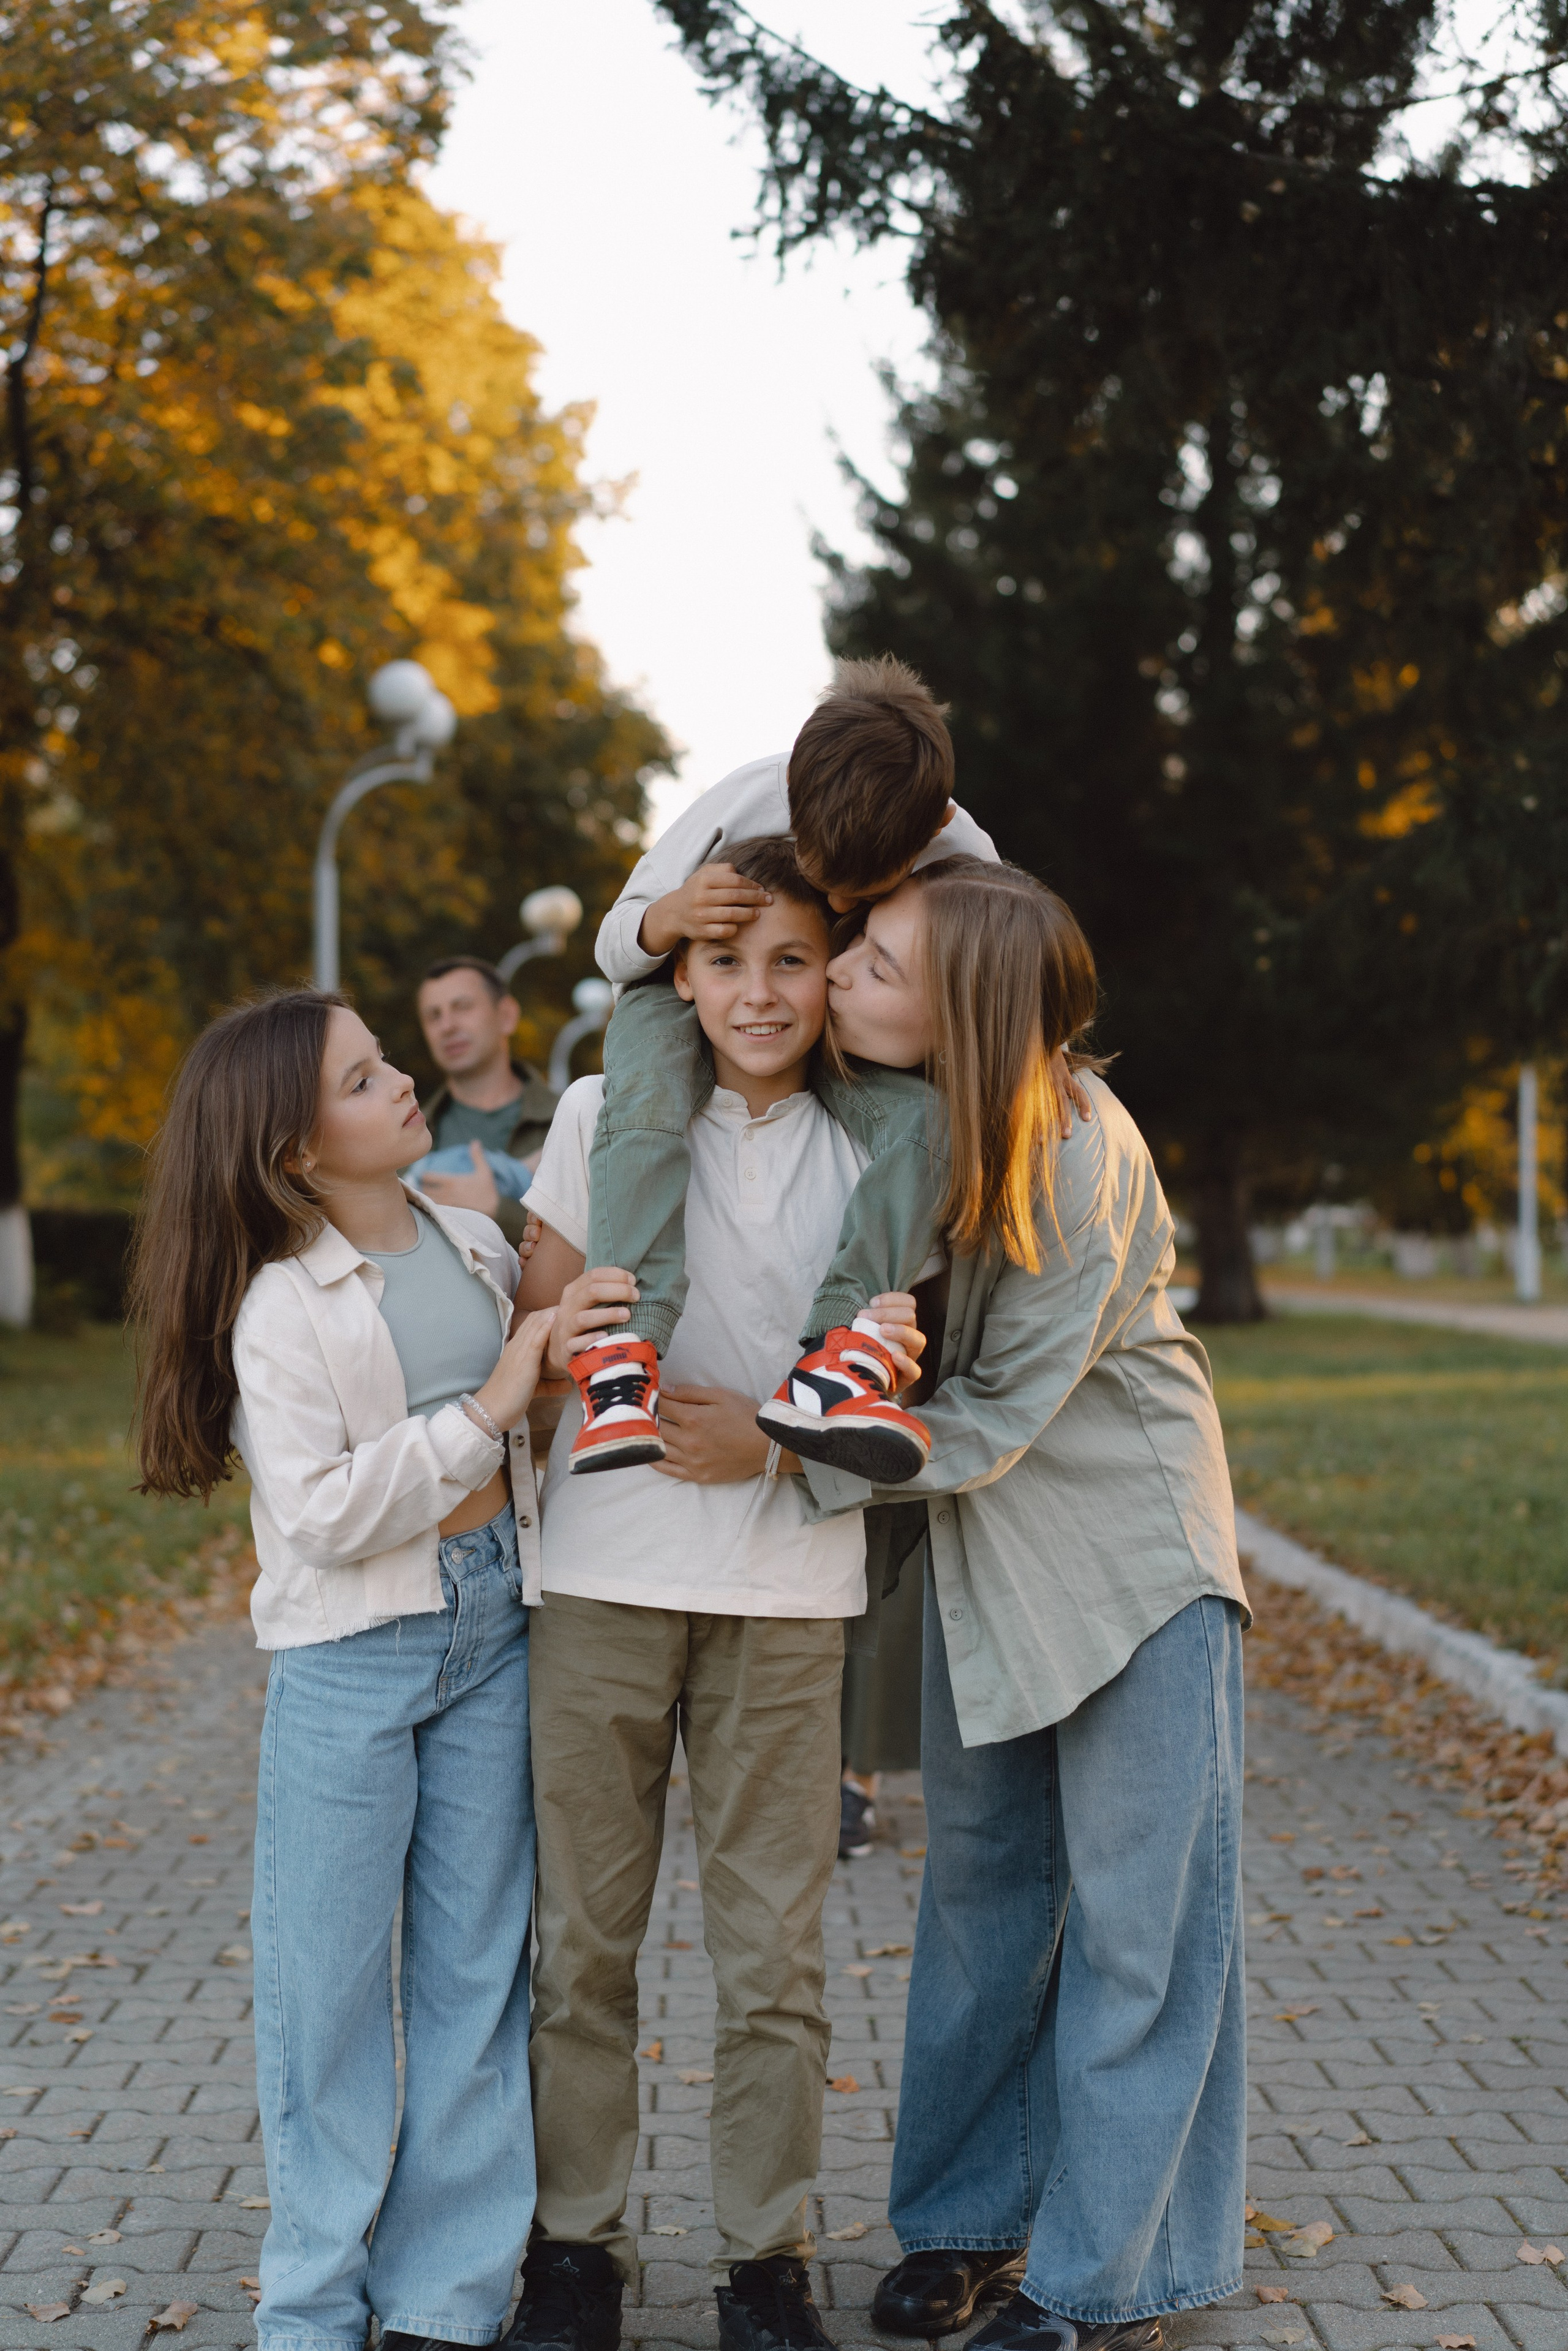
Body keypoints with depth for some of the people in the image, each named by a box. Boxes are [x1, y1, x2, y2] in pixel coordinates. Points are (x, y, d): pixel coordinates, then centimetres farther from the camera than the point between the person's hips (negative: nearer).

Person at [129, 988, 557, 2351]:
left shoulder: (471, 1241, 6)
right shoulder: (281, 1308, -12)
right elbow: (321, 1515, -19)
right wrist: (485, 1409, -18)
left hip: (491, 1627, 5)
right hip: (351, 1651, -5)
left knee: (476, 1967, 8)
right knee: (332, 1980, 4)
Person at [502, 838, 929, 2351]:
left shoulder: (864, 1148, 8)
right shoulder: (604, 1116, 5)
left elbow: (879, 1384, 12)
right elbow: (527, 1324, 8)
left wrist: (775, 1441, -9)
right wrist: (558, 1338, -16)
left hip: (786, 1587, 1)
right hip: (602, 1574, -1)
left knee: (773, 1950, 3)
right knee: (583, 1933, 5)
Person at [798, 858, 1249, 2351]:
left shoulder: (1079, 1158, -28)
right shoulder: (886, 1105, -12)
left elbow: (996, 1419, -22)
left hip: (1128, 1543, -6)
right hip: (976, 1546, 6)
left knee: (1135, 1918, 0)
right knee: (979, 1883, 14)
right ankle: (969, 2216, 28)